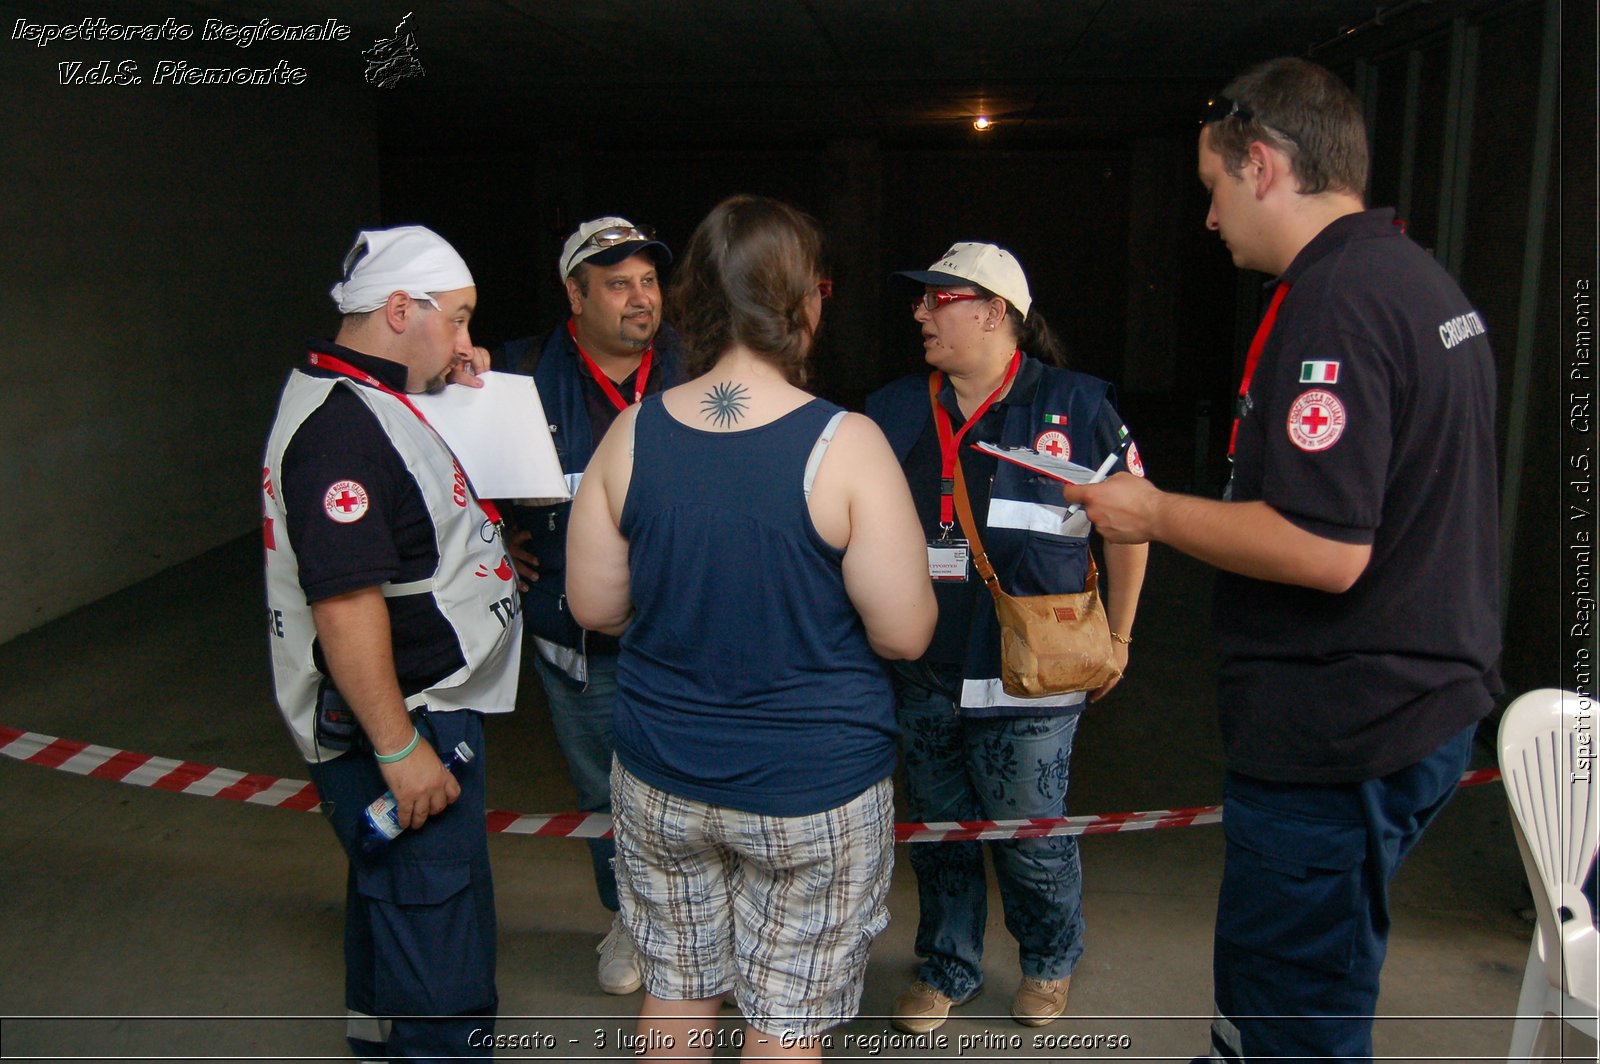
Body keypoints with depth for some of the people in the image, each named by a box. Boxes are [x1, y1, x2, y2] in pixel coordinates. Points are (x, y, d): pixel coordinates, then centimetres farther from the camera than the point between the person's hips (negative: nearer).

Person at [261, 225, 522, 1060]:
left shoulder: (366, 402, 10)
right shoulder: (340, 427, -23)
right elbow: (344, 601, -28)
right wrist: (400, 749, -25)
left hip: (416, 713, 11)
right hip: (399, 722, -11)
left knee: (391, 895, 26)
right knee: (437, 935, -2)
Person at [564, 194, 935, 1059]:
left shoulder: (632, 435, -7)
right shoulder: (843, 444, -18)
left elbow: (593, 606, 1)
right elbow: (905, 633, -16)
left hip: (661, 776, 4)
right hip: (812, 790, -3)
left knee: (676, 988, 24)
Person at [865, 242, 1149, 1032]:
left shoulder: (1075, 405, -5)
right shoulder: (892, 412, 5)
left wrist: (1117, 638, 6)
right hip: (921, 676, 4)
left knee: (1032, 839, 9)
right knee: (937, 832, 16)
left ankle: (1049, 964, 38)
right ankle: (947, 969, 38)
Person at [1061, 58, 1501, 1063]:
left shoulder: (1332, 306, -21)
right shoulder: (1420, 276, 11)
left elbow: (1325, 550, -28)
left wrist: (1154, 512, -14)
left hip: (1340, 735, -10)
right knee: (1262, 965, 26)